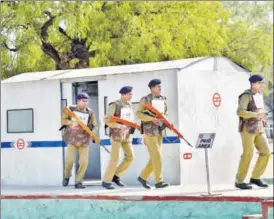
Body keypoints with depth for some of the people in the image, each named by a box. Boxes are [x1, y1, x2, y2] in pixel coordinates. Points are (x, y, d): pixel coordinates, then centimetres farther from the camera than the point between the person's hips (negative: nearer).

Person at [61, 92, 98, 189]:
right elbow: (63, 120, -1)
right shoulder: (71, 109, -1)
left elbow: (94, 126, 1)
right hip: (72, 138, -1)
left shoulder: (90, 112, -1)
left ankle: (78, 182, 6)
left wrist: (92, 131, -21)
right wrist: (72, 123, -19)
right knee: (69, 160, -9)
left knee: (84, 162, -9)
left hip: (84, 140, 1)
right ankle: (67, 176, 23)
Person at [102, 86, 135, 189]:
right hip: (116, 134, -7)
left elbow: (131, 120, 19)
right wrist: (119, 126, -28)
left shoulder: (129, 105, 11)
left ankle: (116, 176, 11)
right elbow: (107, 120, -18)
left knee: (130, 157, -1)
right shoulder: (114, 105, -10)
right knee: (115, 158, -10)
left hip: (126, 135, 7)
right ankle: (106, 181, -2)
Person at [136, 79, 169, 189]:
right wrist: (152, 119, -21)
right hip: (149, 131, -7)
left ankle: (143, 177, 19)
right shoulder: (145, 100, -5)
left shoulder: (162, 99, 12)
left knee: (156, 157, 6)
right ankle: (159, 181, -10)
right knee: (156, 156, -12)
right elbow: (138, 114, -10)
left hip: (159, 131, 7)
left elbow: (165, 113, 21)